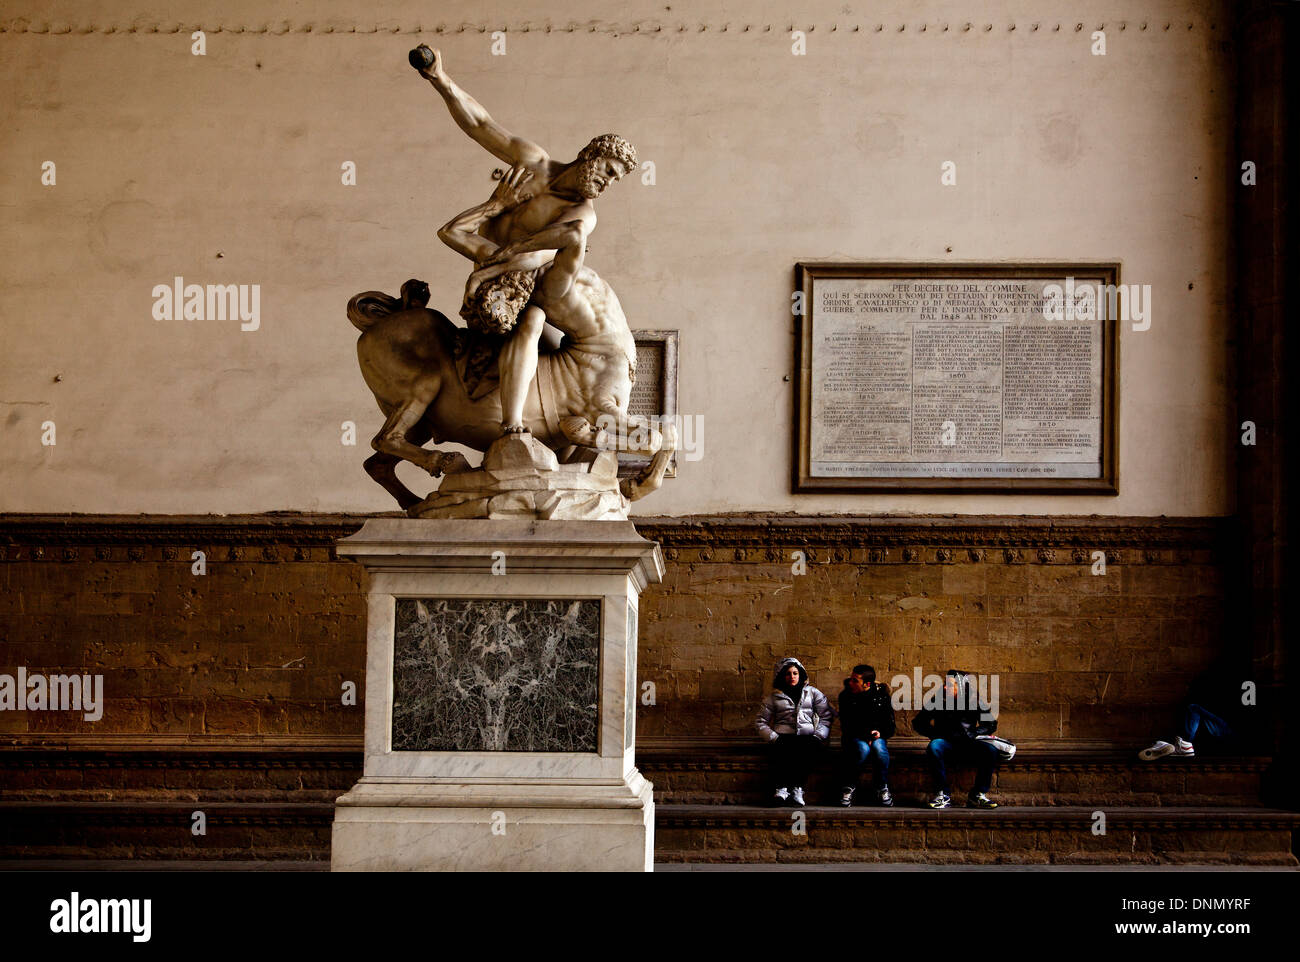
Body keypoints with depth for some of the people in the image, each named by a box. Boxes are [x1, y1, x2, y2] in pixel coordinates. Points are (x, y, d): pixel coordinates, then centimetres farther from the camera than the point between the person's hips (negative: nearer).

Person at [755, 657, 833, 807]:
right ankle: (781, 789, -43)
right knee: (782, 751, -36)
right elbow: (760, 721, 14)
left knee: (807, 749, -36)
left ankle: (797, 789, -38)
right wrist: (773, 737, -2)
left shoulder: (812, 693, 19)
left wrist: (818, 735, -3)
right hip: (784, 737, 0)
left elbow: (827, 716, 11)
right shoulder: (774, 697, 17)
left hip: (807, 736, 0)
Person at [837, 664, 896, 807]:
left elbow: (889, 724, 5)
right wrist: (864, 735, -23)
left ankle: (882, 788, -16)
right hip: (854, 736, -1)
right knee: (863, 748, -35)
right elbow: (846, 725, -8)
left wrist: (880, 732, -15)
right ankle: (848, 786, -16)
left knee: (878, 747, -34)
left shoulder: (881, 695, -2)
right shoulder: (845, 696, -5)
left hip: (876, 735, 1)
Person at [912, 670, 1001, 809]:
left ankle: (978, 795, -14)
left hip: (968, 744, 1)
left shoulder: (975, 702, 1)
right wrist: (935, 734, -8)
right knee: (934, 747, -35)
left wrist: (973, 734, -8)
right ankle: (942, 795, -27)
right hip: (946, 743, -1)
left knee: (991, 751, -26)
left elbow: (991, 724, 8)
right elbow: (918, 723, 6)